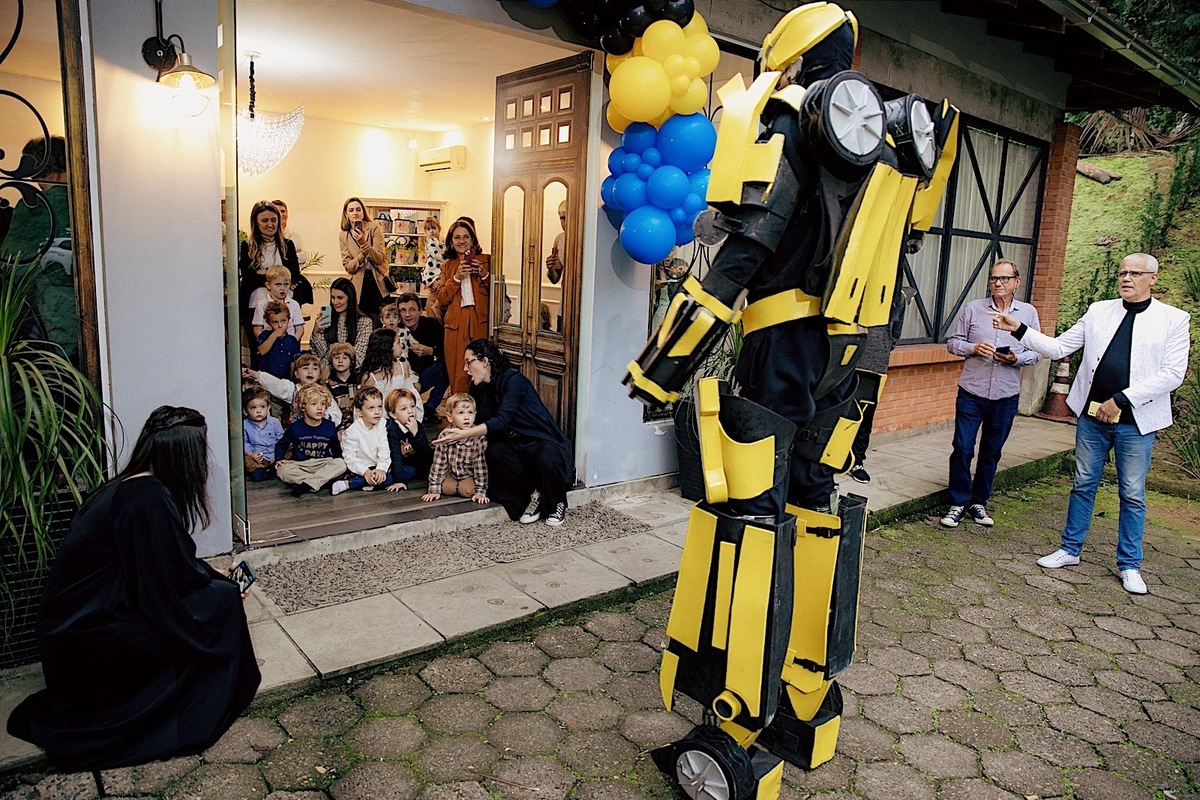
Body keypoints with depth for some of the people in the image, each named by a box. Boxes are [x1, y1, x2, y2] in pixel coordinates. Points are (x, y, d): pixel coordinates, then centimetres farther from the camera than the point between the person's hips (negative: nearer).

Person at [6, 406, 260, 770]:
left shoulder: (125, 487, 6)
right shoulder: (149, 499, -23)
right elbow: (177, 579, -19)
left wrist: (214, 576, 20)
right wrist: (225, 587, -2)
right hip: (88, 641, -9)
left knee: (213, 588, 11)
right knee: (219, 603, -9)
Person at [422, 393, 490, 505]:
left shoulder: (479, 438, -30)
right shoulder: (444, 436, -23)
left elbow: (480, 465, -24)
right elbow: (438, 464, -16)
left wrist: (480, 492, -23)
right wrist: (434, 490, -14)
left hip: (470, 474, -2)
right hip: (451, 471, 2)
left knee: (468, 490, -24)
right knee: (446, 488, -20)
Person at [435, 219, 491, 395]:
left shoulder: (486, 260, 10)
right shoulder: (447, 266, 18)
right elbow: (441, 298, 6)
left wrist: (484, 275, -9)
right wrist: (456, 278, -6)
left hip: (480, 322, -2)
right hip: (456, 325, 2)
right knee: (458, 376, -3)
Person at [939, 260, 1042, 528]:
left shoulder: (1028, 313, 4)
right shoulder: (972, 309, 1)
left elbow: (1036, 352, 6)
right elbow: (953, 343, 4)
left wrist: (1017, 358, -15)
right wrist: (973, 348, -15)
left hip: (1006, 396, 1)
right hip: (971, 392, -1)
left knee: (991, 452, 11)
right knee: (962, 449, -4)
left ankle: (978, 502, 25)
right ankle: (958, 503, 9)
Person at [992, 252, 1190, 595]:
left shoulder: (1173, 320, -2)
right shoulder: (1099, 311, 6)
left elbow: (1173, 374, -10)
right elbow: (1058, 348, 5)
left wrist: (1121, 400, -17)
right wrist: (1019, 330, -7)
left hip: (1135, 421, -2)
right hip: (1092, 415, 3)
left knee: (1132, 495, 7)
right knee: (1083, 484, 12)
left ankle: (1129, 565, 20)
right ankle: (1070, 549, 25)